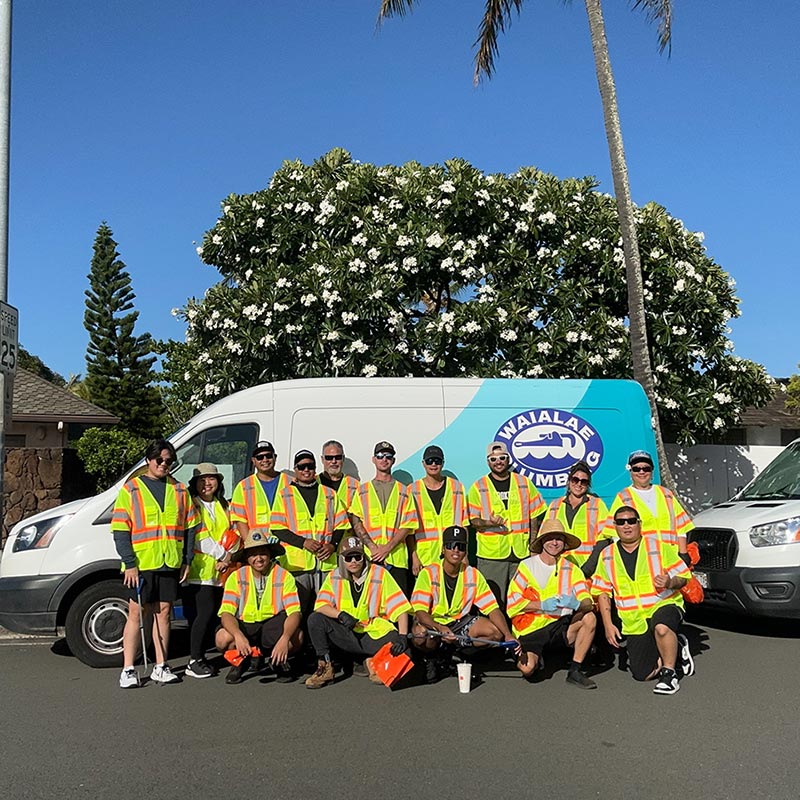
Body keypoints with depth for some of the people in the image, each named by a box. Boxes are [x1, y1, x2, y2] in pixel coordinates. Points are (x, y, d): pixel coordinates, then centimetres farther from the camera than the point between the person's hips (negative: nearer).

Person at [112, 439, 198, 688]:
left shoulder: (179, 490, 11)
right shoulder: (131, 489, 1)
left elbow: (190, 527, 13)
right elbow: (120, 530, -4)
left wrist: (187, 560, 7)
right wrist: (129, 563, -11)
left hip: (170, 564, 3)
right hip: (140, 565, -3)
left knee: (163, 612, 8)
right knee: (136, 613, 0)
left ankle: (160, 667, 16)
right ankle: (128, 670, 7)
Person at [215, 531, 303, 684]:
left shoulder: (284, 577, -8)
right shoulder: (236, 577, -6)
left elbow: (294, 613, -16)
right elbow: (226, 613, -15)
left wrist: (284, 639, -36)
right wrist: (238, 636, -36)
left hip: (273, 628, -1)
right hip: (244, 626, 1)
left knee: (297, 637, -31)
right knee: (223, 638, -31)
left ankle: (279, 661, 5)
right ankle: (241, 660, 5)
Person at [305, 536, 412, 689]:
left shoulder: (380, 574, -5)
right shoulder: (335, 577, 3)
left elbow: (400, 607, -10)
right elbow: (320, 606, -7)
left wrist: (403, 637, -22)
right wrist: (341, 615, -26)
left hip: (375, 634, -2)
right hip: (347, 635, 2)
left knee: (401, 647, -30)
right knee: (315, 620, -19)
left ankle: (374, 661, 1)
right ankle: (325, 667, -7)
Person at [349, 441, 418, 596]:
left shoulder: (403, 491, 14)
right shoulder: (363, 490, 15)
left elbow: (408, 525, 4)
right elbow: (356, 522, 4)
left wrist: (388, 547, -10)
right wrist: (372, 547, -11)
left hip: (397, 557, 0)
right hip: (369, 557, 0)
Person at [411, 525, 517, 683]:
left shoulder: (473, 575, -6)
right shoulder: (429, 573, -17)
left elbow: (492, 609, -9)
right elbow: (420, 612, -23)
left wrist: (508, 636, -25)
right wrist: (440, 628, -42)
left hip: (459, 621, 4)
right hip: (431, 622, -4)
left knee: (496, 633, -17)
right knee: (420, 637, -38)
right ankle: (430, 657, -1)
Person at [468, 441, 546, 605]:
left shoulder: (524, 483, 11)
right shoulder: (478, 487, 4)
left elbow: (534, 517, 14)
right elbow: (472, 520, 2)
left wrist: (533, 547, 6)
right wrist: (488, 523, -18)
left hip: (522, 554, 2)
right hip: (491, 556, -2)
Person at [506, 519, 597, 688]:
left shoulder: (571, 569, 8)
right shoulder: (527, 566, 0)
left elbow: (588, 602, -3)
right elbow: (513, 602, -7)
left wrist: (577, 604, -26)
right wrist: (542, 605, -19)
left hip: (559, 625, 3)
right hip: (530, 628, -2)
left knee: (590, 618, -23)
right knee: (527, 669, -25)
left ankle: (575, 671, -10)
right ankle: (535, 658, 13)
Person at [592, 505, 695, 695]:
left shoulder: (660, 547, -1)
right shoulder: (607, 556, 5)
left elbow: (683, 576, 0)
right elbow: (602, 592, 7)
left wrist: (670, 582, -23)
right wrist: (608, 625, -2)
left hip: (664, 606, -3)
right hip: (634, 625, 4)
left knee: (661, 627, -40)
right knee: (643, 674, -3)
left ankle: (669, 673, -16)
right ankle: (675, 649, 23)